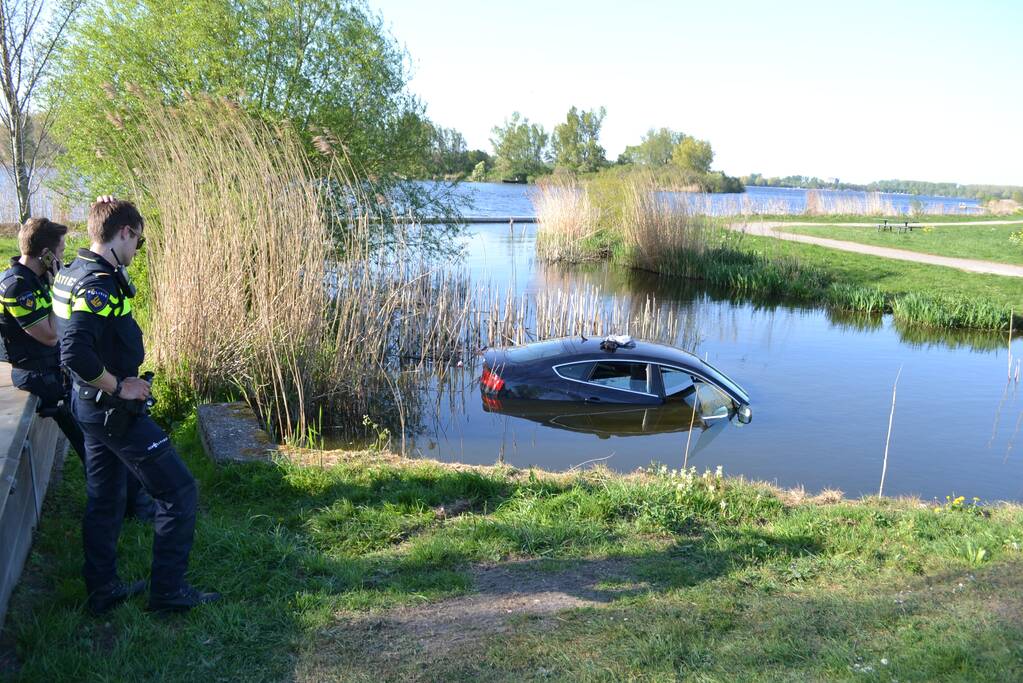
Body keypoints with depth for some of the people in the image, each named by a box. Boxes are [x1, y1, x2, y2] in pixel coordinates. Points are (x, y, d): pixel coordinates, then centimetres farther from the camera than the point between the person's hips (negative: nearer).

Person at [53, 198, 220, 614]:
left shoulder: (73, 273, 5)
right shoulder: (100, 283, -24)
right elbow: (75, 353, -35)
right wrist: (118, 386, -20)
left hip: (92, 405, 10)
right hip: (115, 410, -10)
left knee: (104, 499, 19)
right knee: (178, 491, 0)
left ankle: (103, 589, 31)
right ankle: (168, 591, 8)